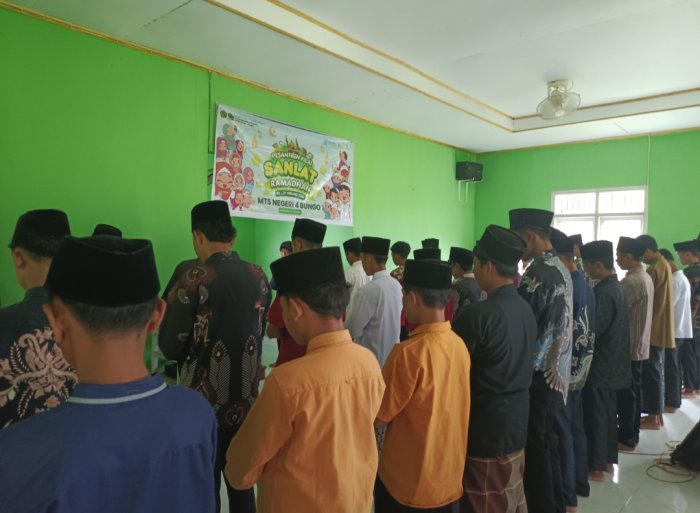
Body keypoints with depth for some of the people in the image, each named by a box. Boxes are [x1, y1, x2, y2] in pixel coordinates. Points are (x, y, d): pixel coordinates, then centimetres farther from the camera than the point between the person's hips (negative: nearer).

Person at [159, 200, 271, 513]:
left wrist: (173, 305, 4)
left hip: (205, 404, -4)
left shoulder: (193, 276, -17)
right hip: (247, 400, 5)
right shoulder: (259, 276, -1)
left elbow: (170, 347, -11)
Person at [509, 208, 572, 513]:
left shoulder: (537, 273, -21)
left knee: (532, 447, 5)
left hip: (536, 374, -9)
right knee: (546, 442, 21)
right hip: (555, 372, 9)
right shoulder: (561, 269, 9)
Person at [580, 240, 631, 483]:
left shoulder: (603, 292, -23)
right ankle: (607, 460, 30)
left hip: (600, 365, -9)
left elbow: (591, 330, -23)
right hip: (613, 363, 9)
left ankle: (596, 467, 13)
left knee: (596, 416, 2)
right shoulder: (617, 287, 7)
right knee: (608, 413, 18)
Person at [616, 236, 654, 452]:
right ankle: (632, 434, 25)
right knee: (634, 391, 15)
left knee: (625, 393, 0)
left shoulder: (630, 281, -21)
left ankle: (626, 439, 8)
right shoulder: (646, 277, 10)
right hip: (640, 344, 9)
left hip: (628, 346, -9)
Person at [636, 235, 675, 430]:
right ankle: (656, 414, 21)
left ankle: (653, 417, 4)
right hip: (660, 328, 10)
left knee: (650, 373, -3)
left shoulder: (655, 269, -18)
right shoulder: (664, 265, 13)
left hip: (653, 329, -10)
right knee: (655, 372, 14)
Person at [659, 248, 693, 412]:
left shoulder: (675, 280, -18)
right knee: (675, 366, 14)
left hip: (673, 330, -10)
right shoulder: (682, 277, 14)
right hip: (681, 329, 10)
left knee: (670, 367, -3)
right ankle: (674, 401, 21)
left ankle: (671, 403, 3)